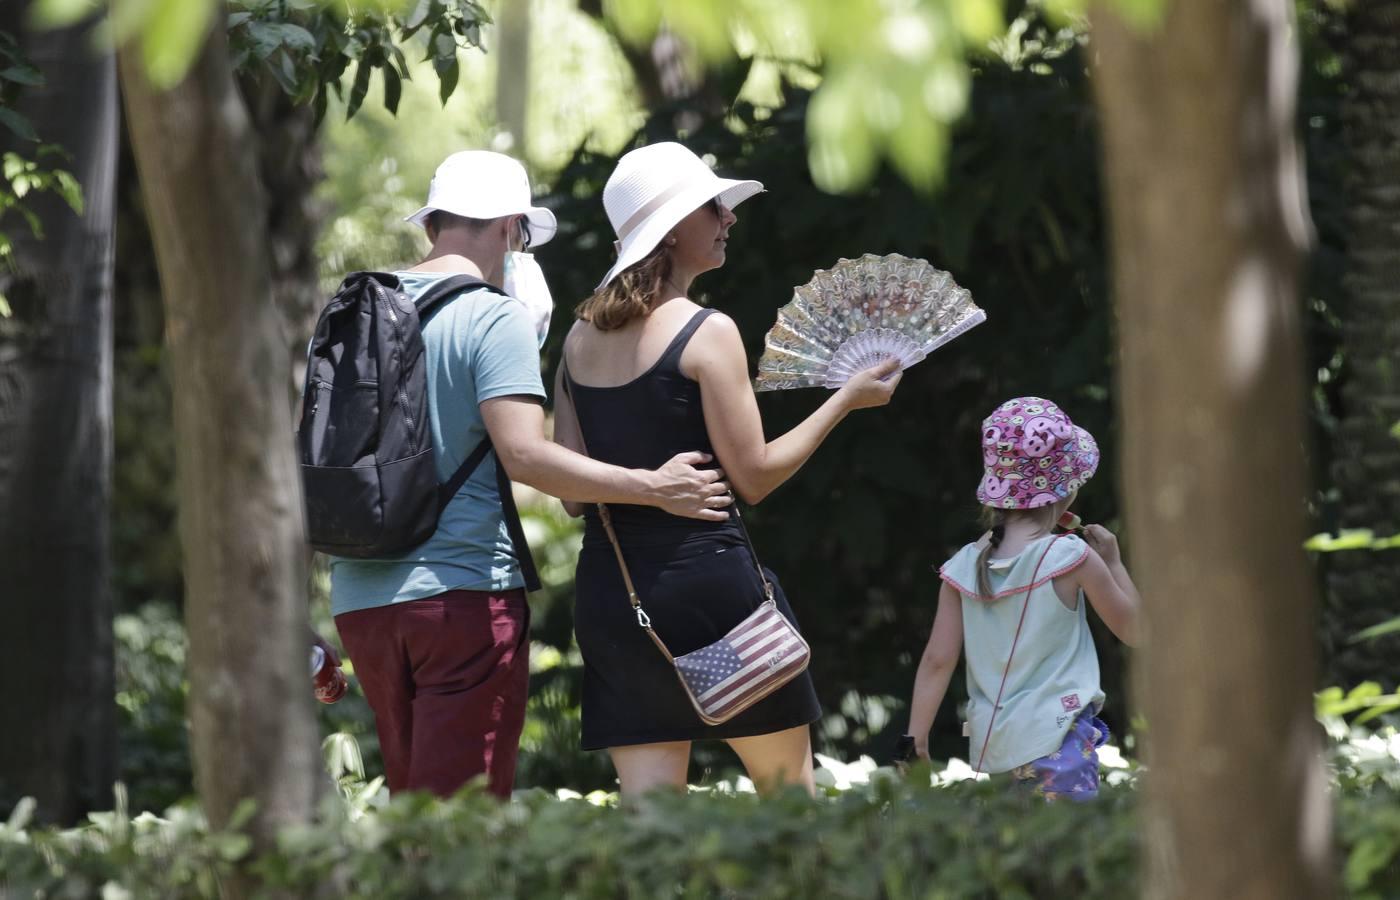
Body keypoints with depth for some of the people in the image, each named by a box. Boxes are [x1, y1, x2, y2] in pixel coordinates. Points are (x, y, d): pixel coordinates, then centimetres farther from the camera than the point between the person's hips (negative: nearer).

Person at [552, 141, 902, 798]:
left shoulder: (580, 339, 9)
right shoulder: (706, 333, -10)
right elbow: (755, 476, -7)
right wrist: (847, 398, 1)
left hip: (605, 587, 6)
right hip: (705, 576, -6)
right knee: (789, 787, 9)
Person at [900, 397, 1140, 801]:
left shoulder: (965, 566, 4)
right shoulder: (1072, 559, -8)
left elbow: (937, 661, 3)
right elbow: (1132, 629, 4)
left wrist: (915, 740, 8)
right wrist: (1113, 562, 16)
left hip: (991, 748, 5)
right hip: (1056, 738, -5)